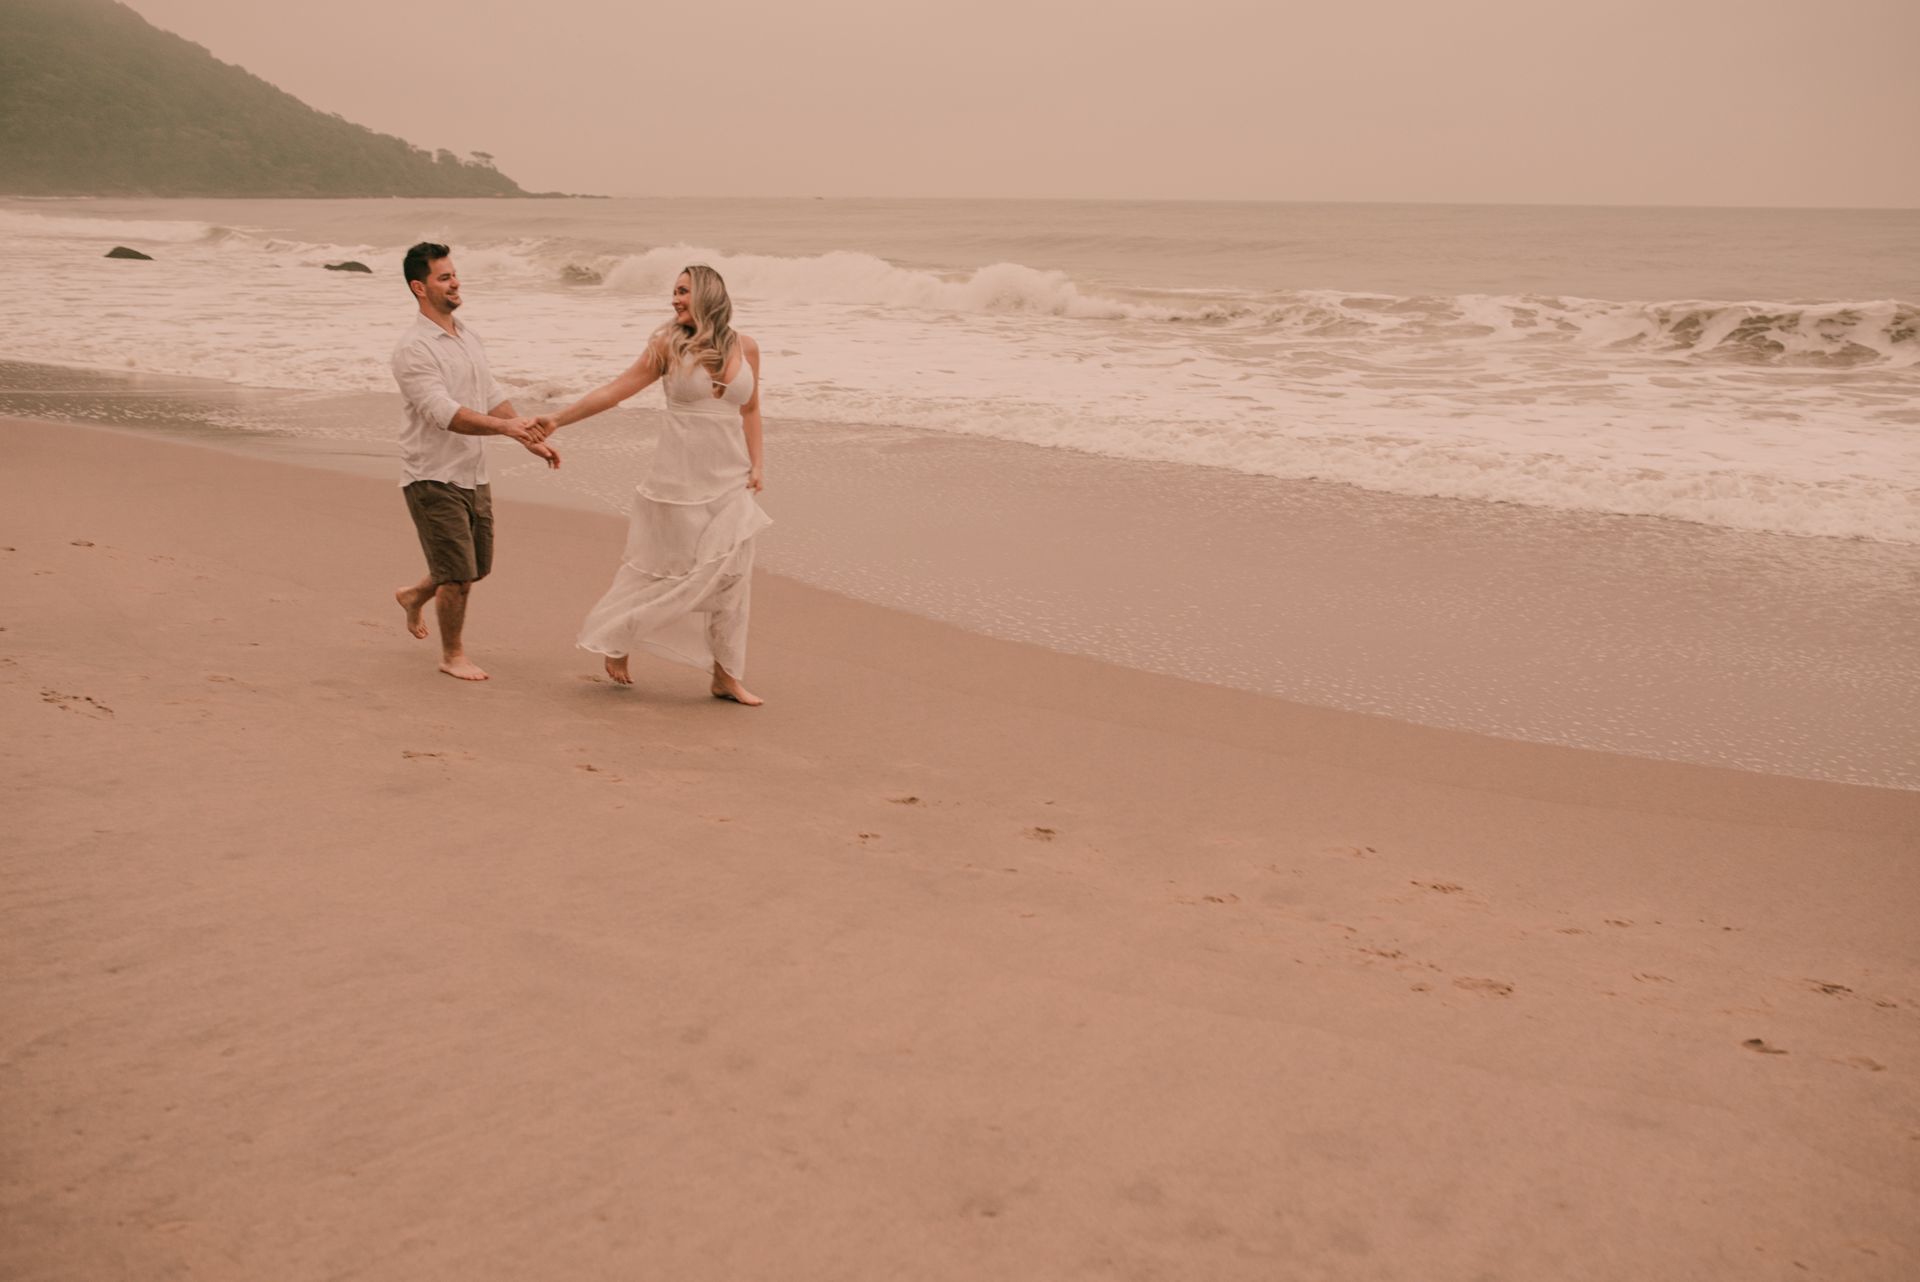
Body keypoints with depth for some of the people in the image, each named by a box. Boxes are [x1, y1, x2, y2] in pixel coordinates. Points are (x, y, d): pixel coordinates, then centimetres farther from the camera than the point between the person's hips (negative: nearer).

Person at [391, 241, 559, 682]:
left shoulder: (468, 337, 10)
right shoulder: (413, 349, -17)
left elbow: (492, 396, 17)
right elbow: (445, 414, -27)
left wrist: (531, 439, 9)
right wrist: (505, 426, -37)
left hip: (473, 475, 8)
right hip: (433, 478, -8)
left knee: (475, 568, 18)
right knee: (457, 576, -3)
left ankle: (414, 596, 45)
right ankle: (452, 655, 16)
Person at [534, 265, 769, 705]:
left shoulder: (746, 348, 5)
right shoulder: (668, 345, -3)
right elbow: (615, 390, -2)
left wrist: (756, 464, 4)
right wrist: (559, 418, -6)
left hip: (731, 482, 3)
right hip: (680, 481, -3)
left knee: (730, 577, 4)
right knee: (663, 570, 2)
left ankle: (726, 677, 14)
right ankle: (615, 640, 24)